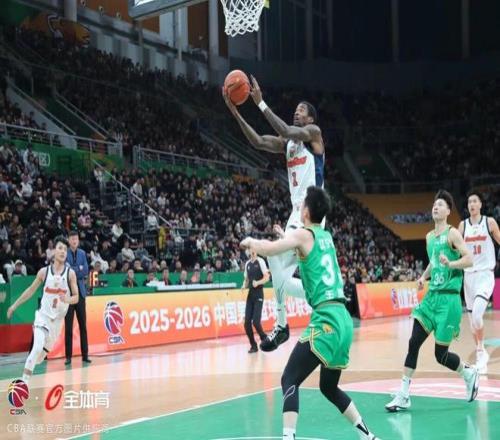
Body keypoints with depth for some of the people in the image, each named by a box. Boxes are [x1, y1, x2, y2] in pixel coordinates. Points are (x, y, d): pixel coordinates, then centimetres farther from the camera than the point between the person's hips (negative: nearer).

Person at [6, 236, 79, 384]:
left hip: (58, 318, 2)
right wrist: (15, 305, 11)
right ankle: (25, 379, -16)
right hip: (43, 315, -2)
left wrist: (67, 299, -27)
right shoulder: (44, 271, -4)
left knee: (45, 351, 13)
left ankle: (28, 369, 41)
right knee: (38, 347, -22)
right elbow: (31, 290, 8)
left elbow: (76, 297, -5)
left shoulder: (70, 273, -6)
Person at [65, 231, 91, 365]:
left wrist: (72, 270, -9)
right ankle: (68, 356, 3)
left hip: (80, 291, 4)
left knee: (83, 325, 6)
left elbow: (86, 271, 2)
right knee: (68, 326, -2)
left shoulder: (82, 253, 12)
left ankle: (85, 355, 11)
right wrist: (78, 269, -11)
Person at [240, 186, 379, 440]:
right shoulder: (326, 236, 19)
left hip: (326, 320, -8)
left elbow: (269, 250, -15)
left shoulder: (303, 234, -3)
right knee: (329, 388, 22)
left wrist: (250, 242, 4)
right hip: (343, 319, 8)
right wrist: (284, 237, 44)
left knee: (290, 380, -10)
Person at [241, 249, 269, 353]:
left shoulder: (260, 261, -5)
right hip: (250, 295, 6)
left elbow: (267, 277, -10)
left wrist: (258, 283, -25)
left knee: (256, 322, -13)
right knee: (247, 322, -1)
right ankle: (253, 345, 12)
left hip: (258, 295, -6)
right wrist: (244, 286, 2)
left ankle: (265, 339, 12)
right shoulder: (247, 264, 13)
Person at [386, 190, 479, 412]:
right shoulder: (429, 237, 14)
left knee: (440, 354, -1)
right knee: (414, 342, -3)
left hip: (448, 298, -6)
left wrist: (450, 264, -33)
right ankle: (403, 396, 1)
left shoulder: (452, 233, -7)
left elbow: (469, 259, -17)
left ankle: (469, 373, 29)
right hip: (431, 296, 7)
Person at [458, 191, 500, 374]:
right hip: (469, 274, 4)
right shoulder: (463, 225, 8)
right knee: (472, 319, 7)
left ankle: (481, 352, -7)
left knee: (476, 314, -23)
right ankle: (481, 356, 21)